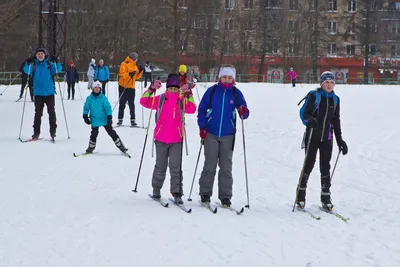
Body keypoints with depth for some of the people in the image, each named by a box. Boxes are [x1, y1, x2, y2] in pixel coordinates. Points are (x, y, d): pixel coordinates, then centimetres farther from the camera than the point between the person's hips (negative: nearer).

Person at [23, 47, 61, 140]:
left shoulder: (49, 65, 4)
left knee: (51, 112, 0)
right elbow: (26, 71, -9)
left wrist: (56, 63, -22)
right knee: (38, 113, 1)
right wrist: (28, 64, -27)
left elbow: (58, 70, -5)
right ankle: (36, 133, 5)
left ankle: (53, 132, 7)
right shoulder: (33, 65, 3)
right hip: (38, 93, 0)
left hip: (49, 93, 0)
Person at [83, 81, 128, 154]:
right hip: (94, 120, 1)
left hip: (104, 119, -1)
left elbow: (108, 108, -6)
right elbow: (86, 107, 8)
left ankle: (120, 146, 6)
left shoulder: (103, 98, -6)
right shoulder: (89, 98, -1)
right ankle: (91, 147, 21)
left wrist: (109, 117, -12)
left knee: (111, 133, 0)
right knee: (94, 134, 2)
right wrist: (85, 116, 2)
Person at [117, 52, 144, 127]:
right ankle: (120, 119, 5)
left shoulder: (134, 66, 16)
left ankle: (133, 120, 6)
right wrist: (129, 74, -33)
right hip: (123, 87, -6)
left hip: (132, 88, 6)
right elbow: (122, 74, -18)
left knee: (132, 105, 5)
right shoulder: (124, 64, -7)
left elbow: (137, 76, 17)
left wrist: (140, 71, 1)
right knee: (122, 104, -1)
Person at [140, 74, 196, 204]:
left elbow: (192, 109, -12)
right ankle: (156, 189, 29)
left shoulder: (182, 101, 4)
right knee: (160, 166, 12)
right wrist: (152, 88, -18)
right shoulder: (160, 99, 2)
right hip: (161, 138, 0)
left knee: (176, 167, -4)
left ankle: (177, 193, -1)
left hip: (177, 139, 0)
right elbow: (144, 101, -6)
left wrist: (189, 94, -21)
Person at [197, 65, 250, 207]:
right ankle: (205, 193, 10)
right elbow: (202, 109, 4)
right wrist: (202, 127, -4)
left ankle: (225, 196, 10)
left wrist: (244, 112, -23)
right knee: (210, 165, 0)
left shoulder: (236, 93, 1)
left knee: (226, 167, 5)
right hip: (211, 134, -1)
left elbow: (243, 112, 1)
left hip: (228, 135, 1)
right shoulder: (212, 91, -1)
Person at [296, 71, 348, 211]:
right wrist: (310, 120, -31)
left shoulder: (335, 99, 9)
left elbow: (336, 120, 15)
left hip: (327, 138, 4)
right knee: (308, 164, -1)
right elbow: (305, 113, -7)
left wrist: (340, 140, 13)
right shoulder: (314, 96, -6)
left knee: (325, 167, 6)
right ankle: (300, 196, 12)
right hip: (313, 135, -4)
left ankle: (326, 198, 12)